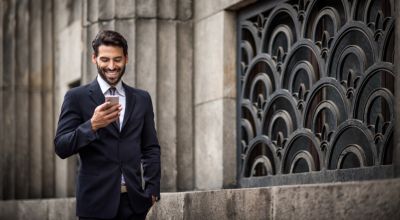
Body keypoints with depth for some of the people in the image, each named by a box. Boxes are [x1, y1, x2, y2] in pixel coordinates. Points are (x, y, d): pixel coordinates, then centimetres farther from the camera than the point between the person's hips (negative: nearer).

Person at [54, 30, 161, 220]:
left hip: (134, 200, 3)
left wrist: (152, 189, 3)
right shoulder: (77, 97, 1)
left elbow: (151, 148, 14)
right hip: (97, 201, -3)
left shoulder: (142, 99, 11)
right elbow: (61, 147, -6)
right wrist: (92, 125, -20)